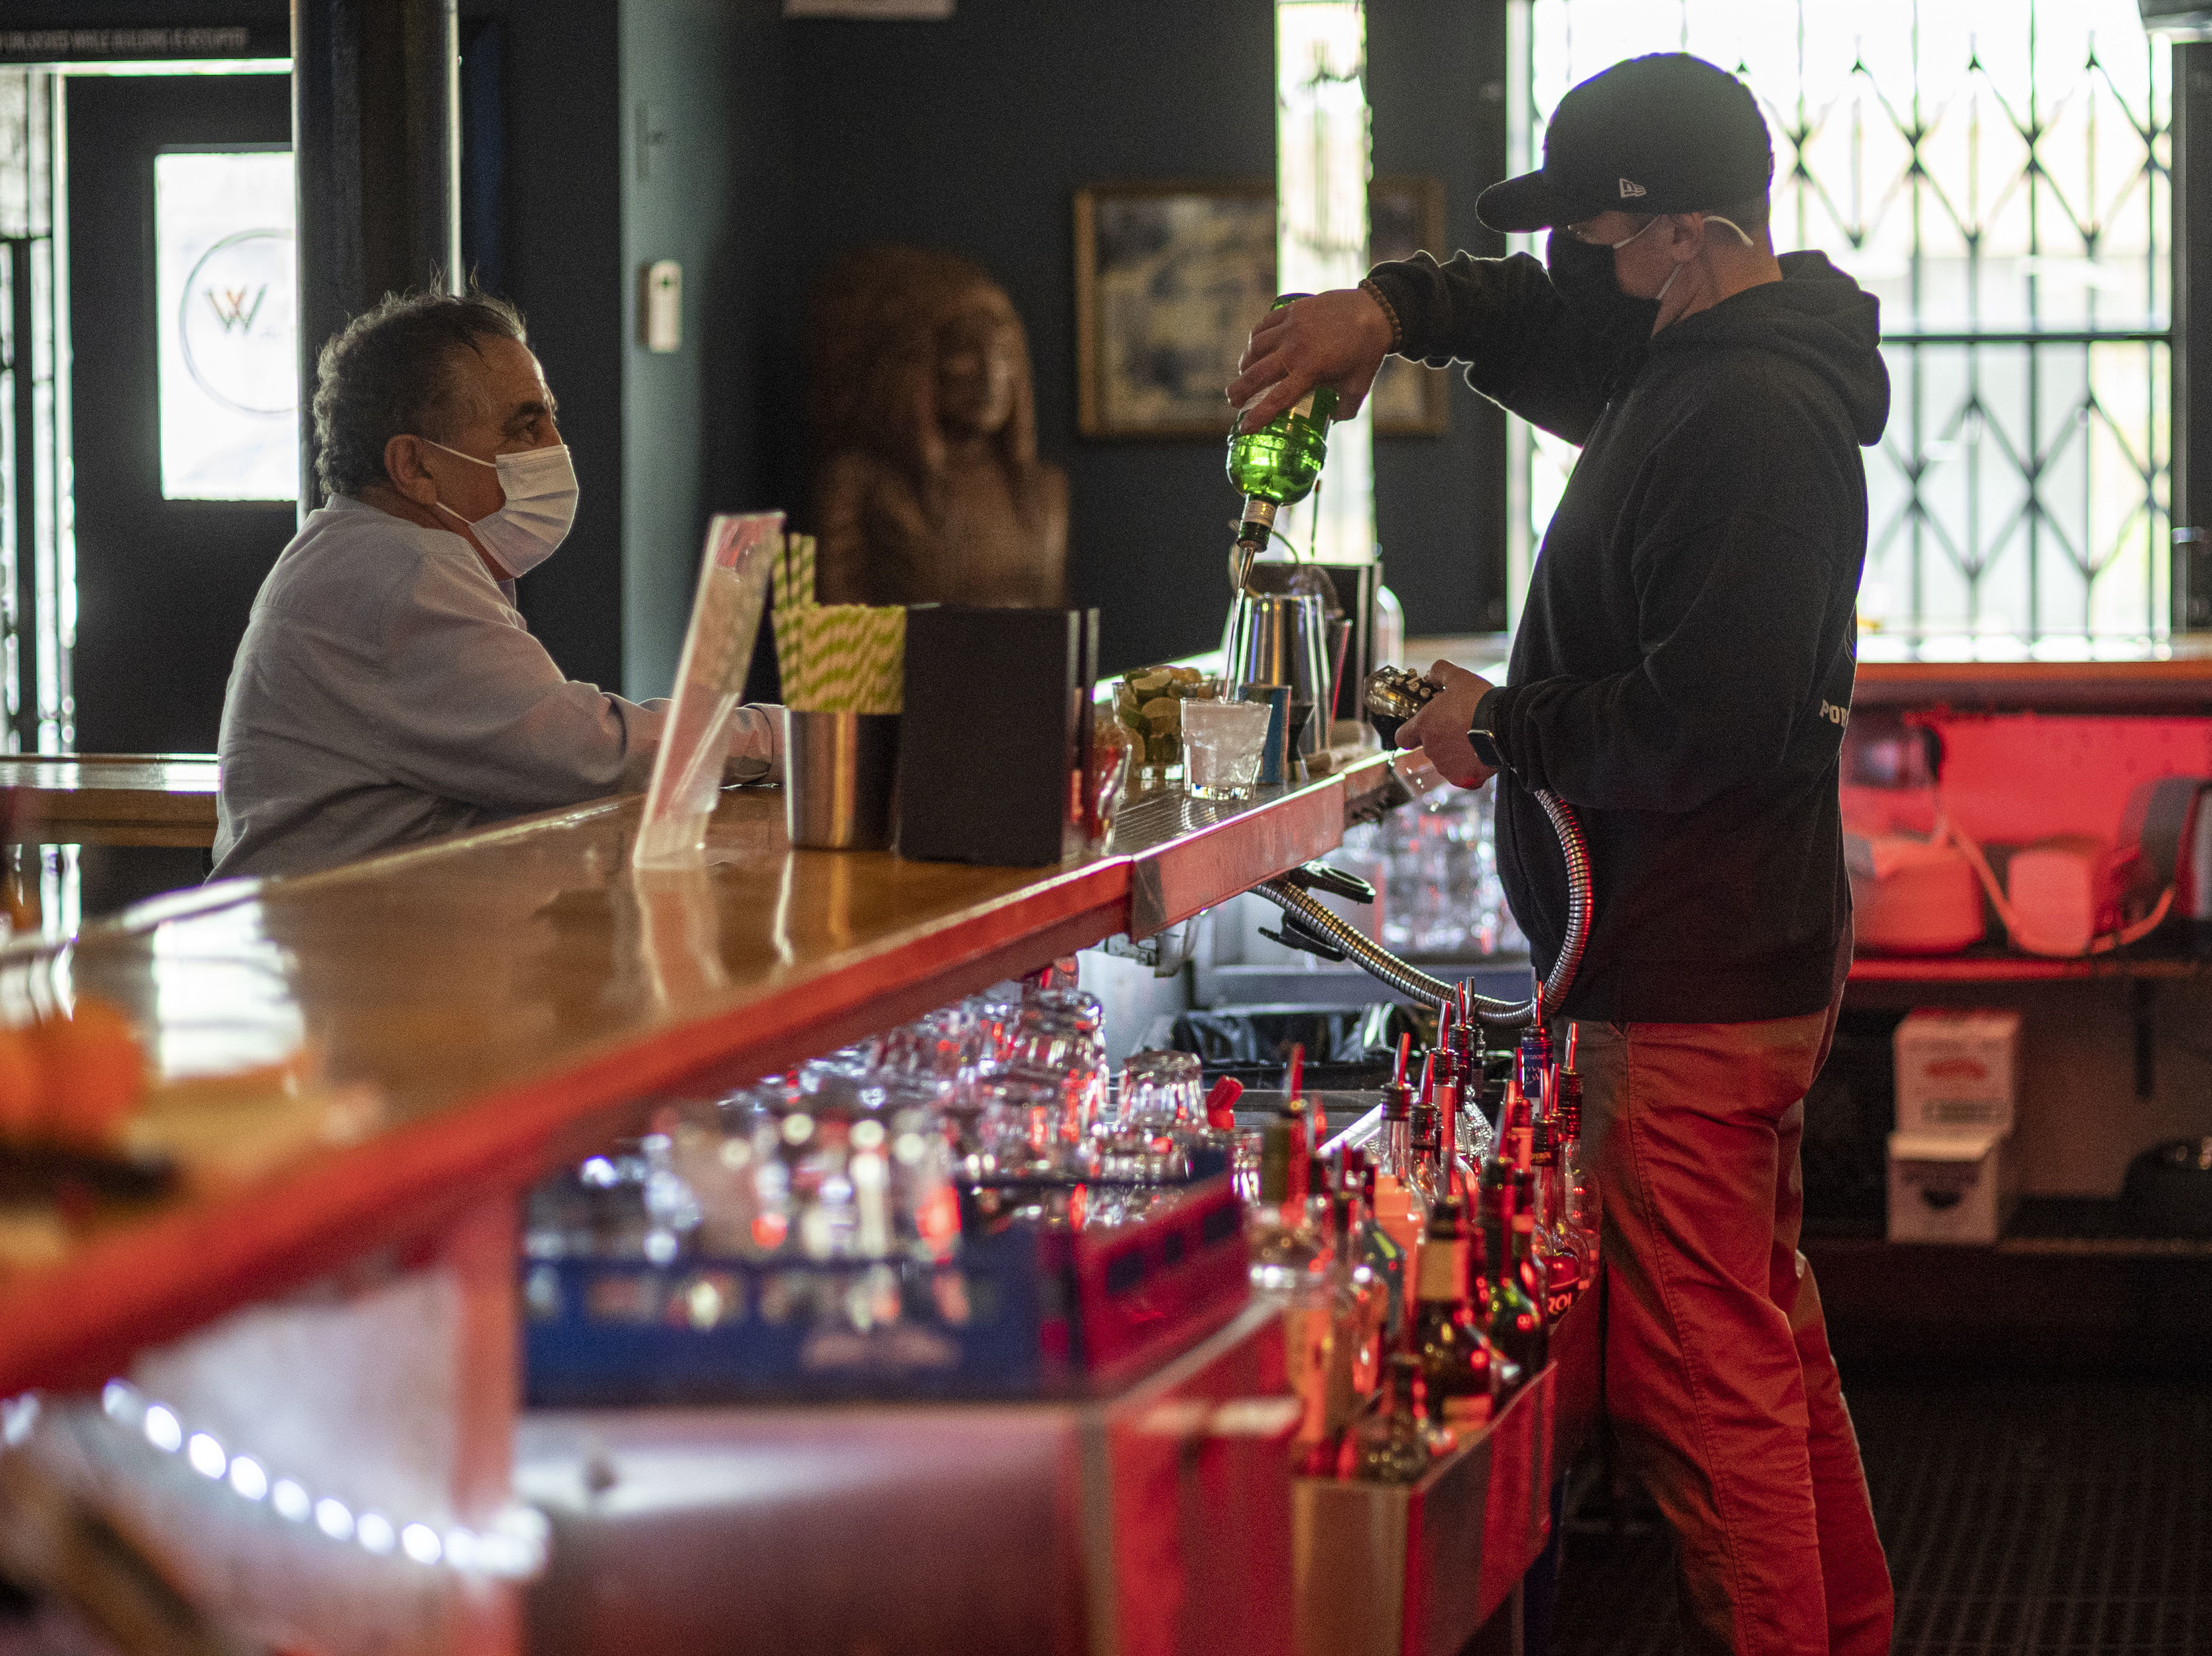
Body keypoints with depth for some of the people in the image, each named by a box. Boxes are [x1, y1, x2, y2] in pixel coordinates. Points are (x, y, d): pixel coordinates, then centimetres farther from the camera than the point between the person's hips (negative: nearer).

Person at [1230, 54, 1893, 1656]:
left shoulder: (1752, 419, -20)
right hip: (1753, 948, 11)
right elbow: (1547, 321, 31)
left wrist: (1503, 727, -12)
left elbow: (1707, 720, -26)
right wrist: (1393, 306, 11)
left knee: (1701, 1376, -7)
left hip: (1692, 987, -11)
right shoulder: (1693, 358, 12)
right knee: (1769, 1336, 21)